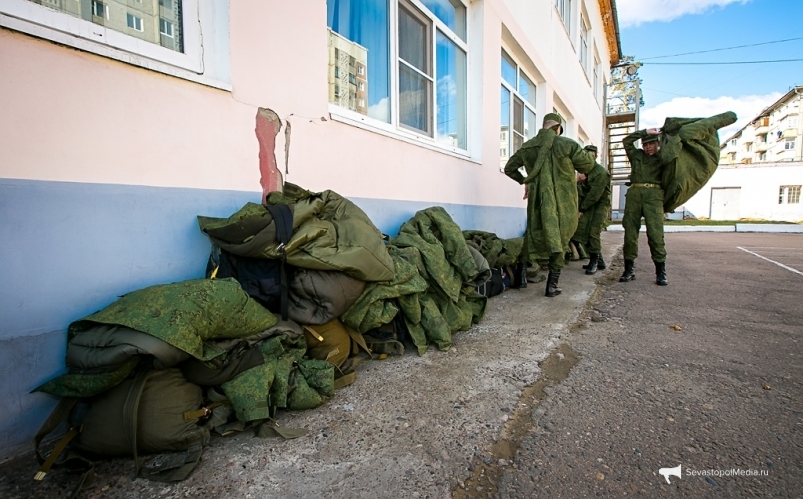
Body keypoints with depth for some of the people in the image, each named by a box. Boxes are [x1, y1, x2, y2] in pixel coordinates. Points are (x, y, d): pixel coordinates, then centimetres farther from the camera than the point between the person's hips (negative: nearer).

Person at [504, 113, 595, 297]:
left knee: (534, 239, 15)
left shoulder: (528, 146, 5)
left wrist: (524, 181, 29)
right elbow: (587, 166, 5)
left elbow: (509, 168, 16)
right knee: (559, 242, 7)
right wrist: (589, 154, 27)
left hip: (538, 200, 3)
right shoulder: (568, 144, -7)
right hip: (562, 202, -3)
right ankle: (552, 285, 7)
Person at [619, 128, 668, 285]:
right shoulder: (636, 155, 22)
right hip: (634, 194, 2)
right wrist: (646, 132, 10)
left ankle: (661, 271, -5)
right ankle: (629, 269, 3)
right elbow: (626, 141, 13)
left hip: (654, 195, -1)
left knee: (655, 232, -10)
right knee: (630, 231, -2)